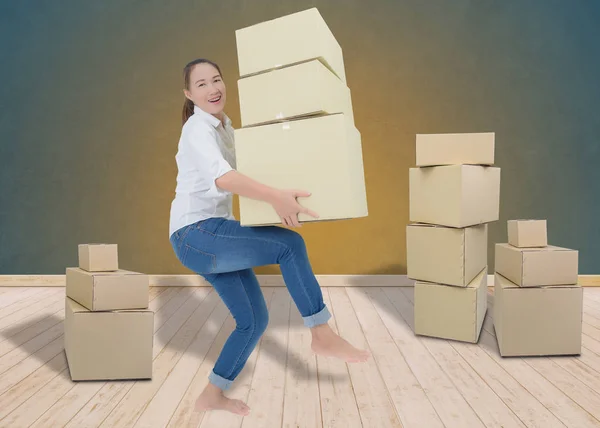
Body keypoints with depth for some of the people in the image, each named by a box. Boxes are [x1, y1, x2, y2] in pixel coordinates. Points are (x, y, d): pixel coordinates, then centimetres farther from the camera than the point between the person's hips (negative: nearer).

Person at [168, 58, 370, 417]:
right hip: (196, 235, -9)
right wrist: (276, 197, -47)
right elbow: (221, 177, -35)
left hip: (215, 236, 10)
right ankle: (323, 336, -13)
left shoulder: (224, 125, 15)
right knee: (289, 244, -23)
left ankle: (213, 395, 23)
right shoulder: (198, 129, -14)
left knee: (255, 320, 9)